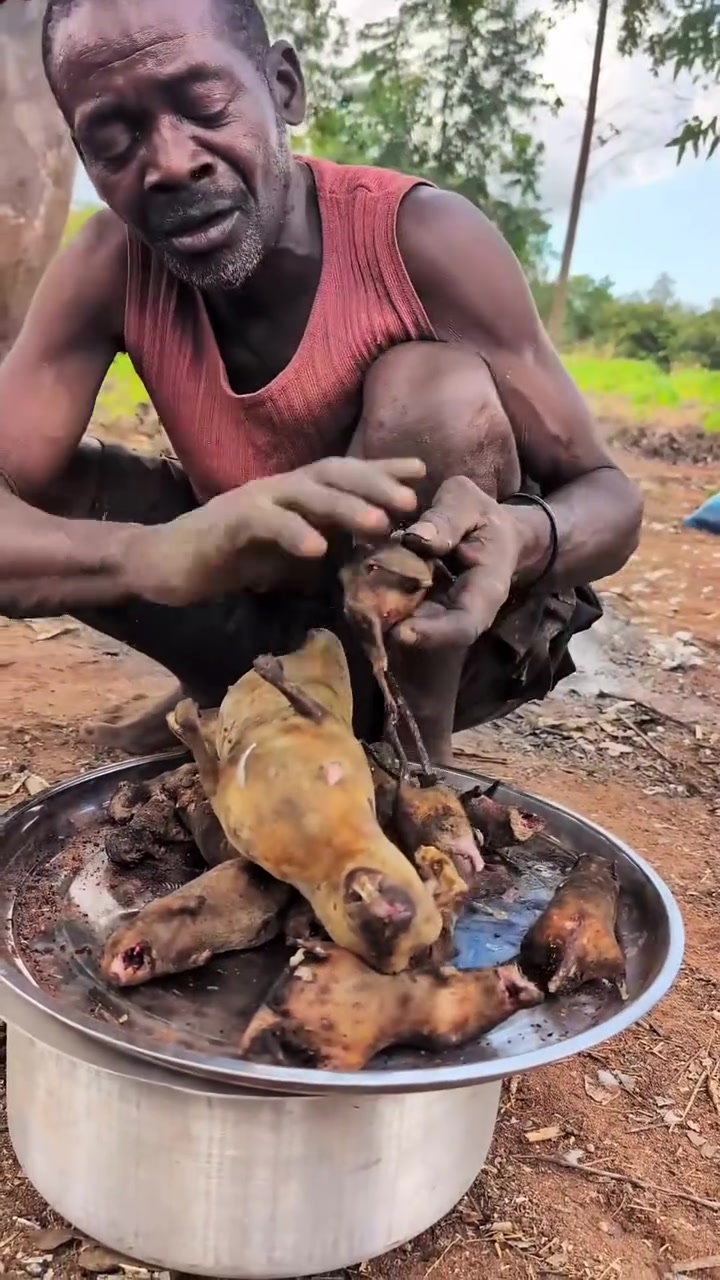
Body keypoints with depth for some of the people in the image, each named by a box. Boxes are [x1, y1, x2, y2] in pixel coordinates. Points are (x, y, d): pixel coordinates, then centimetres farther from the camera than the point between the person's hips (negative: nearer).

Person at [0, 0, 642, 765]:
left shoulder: (425, 240, -24)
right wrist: (158, 553, -47)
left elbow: (610, 497, -18)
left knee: (437, 387, -30)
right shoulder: (110, 271, -15)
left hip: (447, 617, -2)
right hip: (271, 598, 3)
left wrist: (522, 538, -43)